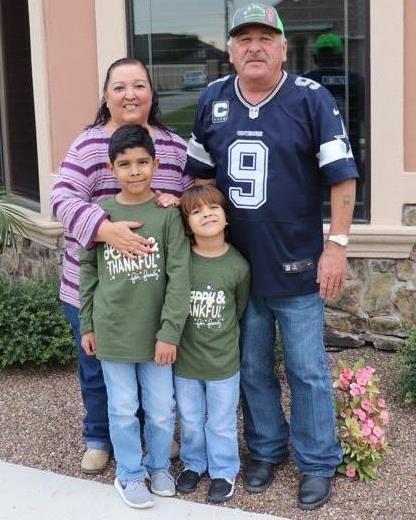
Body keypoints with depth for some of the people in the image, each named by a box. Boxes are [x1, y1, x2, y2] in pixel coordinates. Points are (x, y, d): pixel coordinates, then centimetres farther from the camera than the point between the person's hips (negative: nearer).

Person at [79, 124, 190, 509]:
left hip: (155, 333, -1)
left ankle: (159, 466, 35)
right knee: (123, 410, 11)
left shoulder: (168, 213, -8)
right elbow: (87, 272, 6)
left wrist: (170, 331, -13)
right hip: (112, 333, 1)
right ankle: (130, 474, 31)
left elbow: (179, 276, -10)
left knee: (162, 410, 12)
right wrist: (87, 325, 6)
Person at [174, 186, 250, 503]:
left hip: (223, 361, -1)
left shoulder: (238, 266, -12)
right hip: (185, 359, 1)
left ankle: (224, 471, 35)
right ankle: (193, 463, 42)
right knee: (190, 421, 20)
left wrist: (221, 336, 6)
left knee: (222, 423, 15)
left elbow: (240, 309, 2)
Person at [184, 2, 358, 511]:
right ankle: (265, 449, 33)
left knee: (307, 371, 6)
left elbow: (341, 176, -9)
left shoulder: (312, 99, -9)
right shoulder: (212, 100, 4)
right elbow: (200, 171, 15)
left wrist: (336, 244, -13)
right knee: (251, 368, 15)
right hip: (235, 264, 4)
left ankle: (316, 463, 21)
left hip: (296, 267, -4)